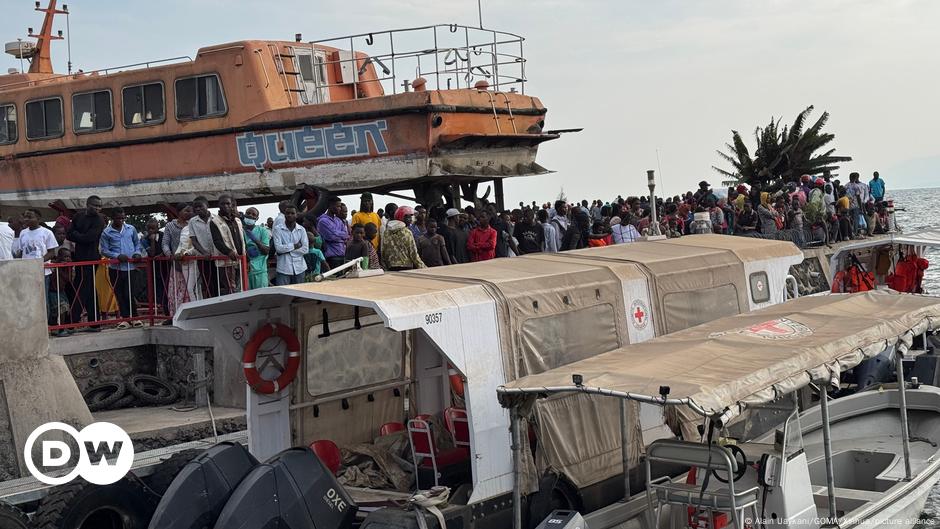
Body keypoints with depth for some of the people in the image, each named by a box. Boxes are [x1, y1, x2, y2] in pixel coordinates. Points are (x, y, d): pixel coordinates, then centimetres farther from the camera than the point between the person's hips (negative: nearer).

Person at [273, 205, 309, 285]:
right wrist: (295, 245, -7)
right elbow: (278, 248, -12)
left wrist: (286, 249, -8)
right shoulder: (278, 229, -2)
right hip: (284, 269, -3)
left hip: (299, 268, 3)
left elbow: (305, 249, -3)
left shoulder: (301, 230, 6)